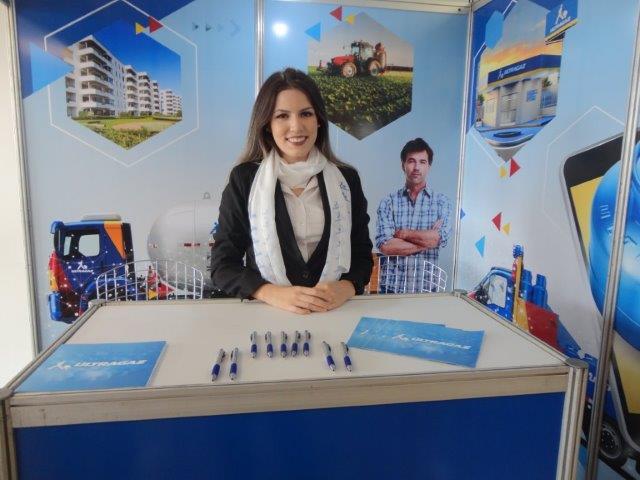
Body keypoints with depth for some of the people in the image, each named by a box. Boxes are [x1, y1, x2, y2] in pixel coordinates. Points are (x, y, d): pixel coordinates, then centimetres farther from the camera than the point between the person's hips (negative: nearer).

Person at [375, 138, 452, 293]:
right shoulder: (388, 201, -1)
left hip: (426, 287, 1)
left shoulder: (442, 201, 2)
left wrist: (403, 233, -9)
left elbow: (440, 239, -13)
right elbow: (385, 245, -12)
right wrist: (426, 241, -10)